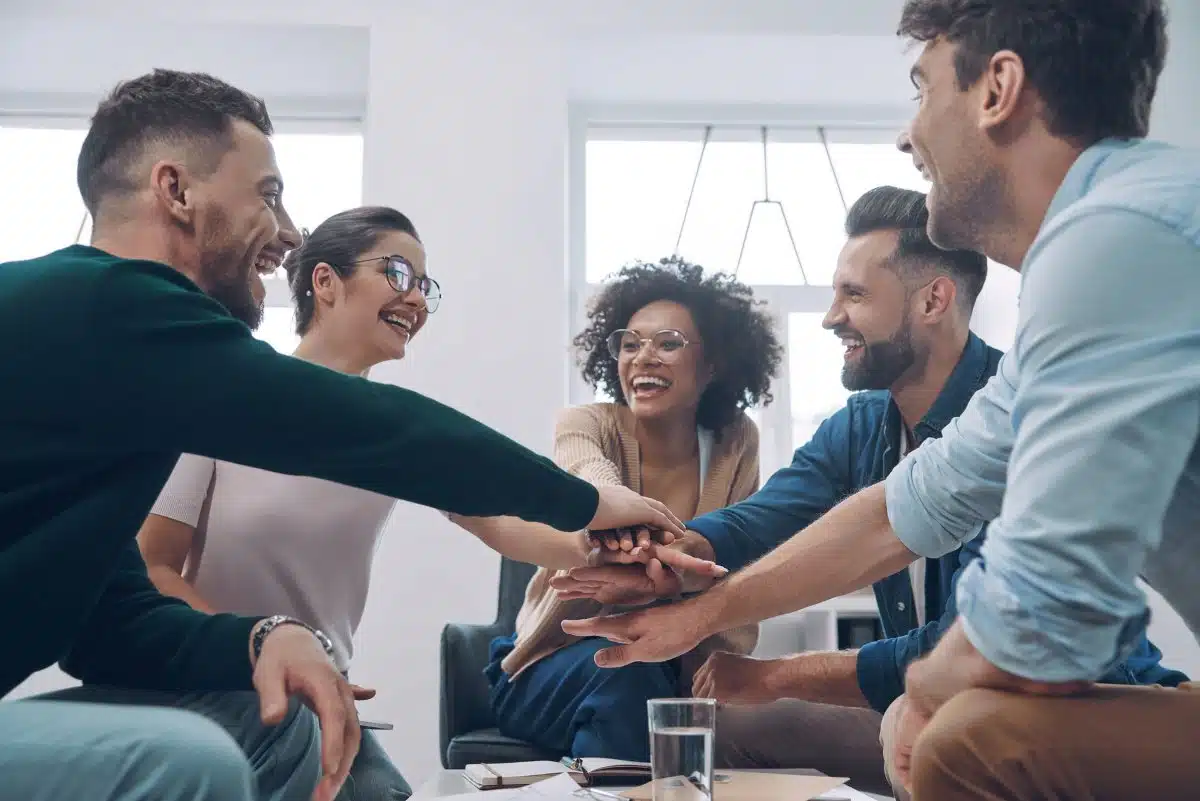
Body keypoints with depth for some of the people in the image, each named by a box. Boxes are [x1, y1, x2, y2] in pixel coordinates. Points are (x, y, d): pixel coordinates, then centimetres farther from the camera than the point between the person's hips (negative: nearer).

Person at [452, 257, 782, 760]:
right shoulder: (586, 426, -12)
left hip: (671, 674, 2)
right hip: (554, 665, -1)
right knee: (621, 668, -34)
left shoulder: (735, 445, -4)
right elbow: (599, 496, -37)